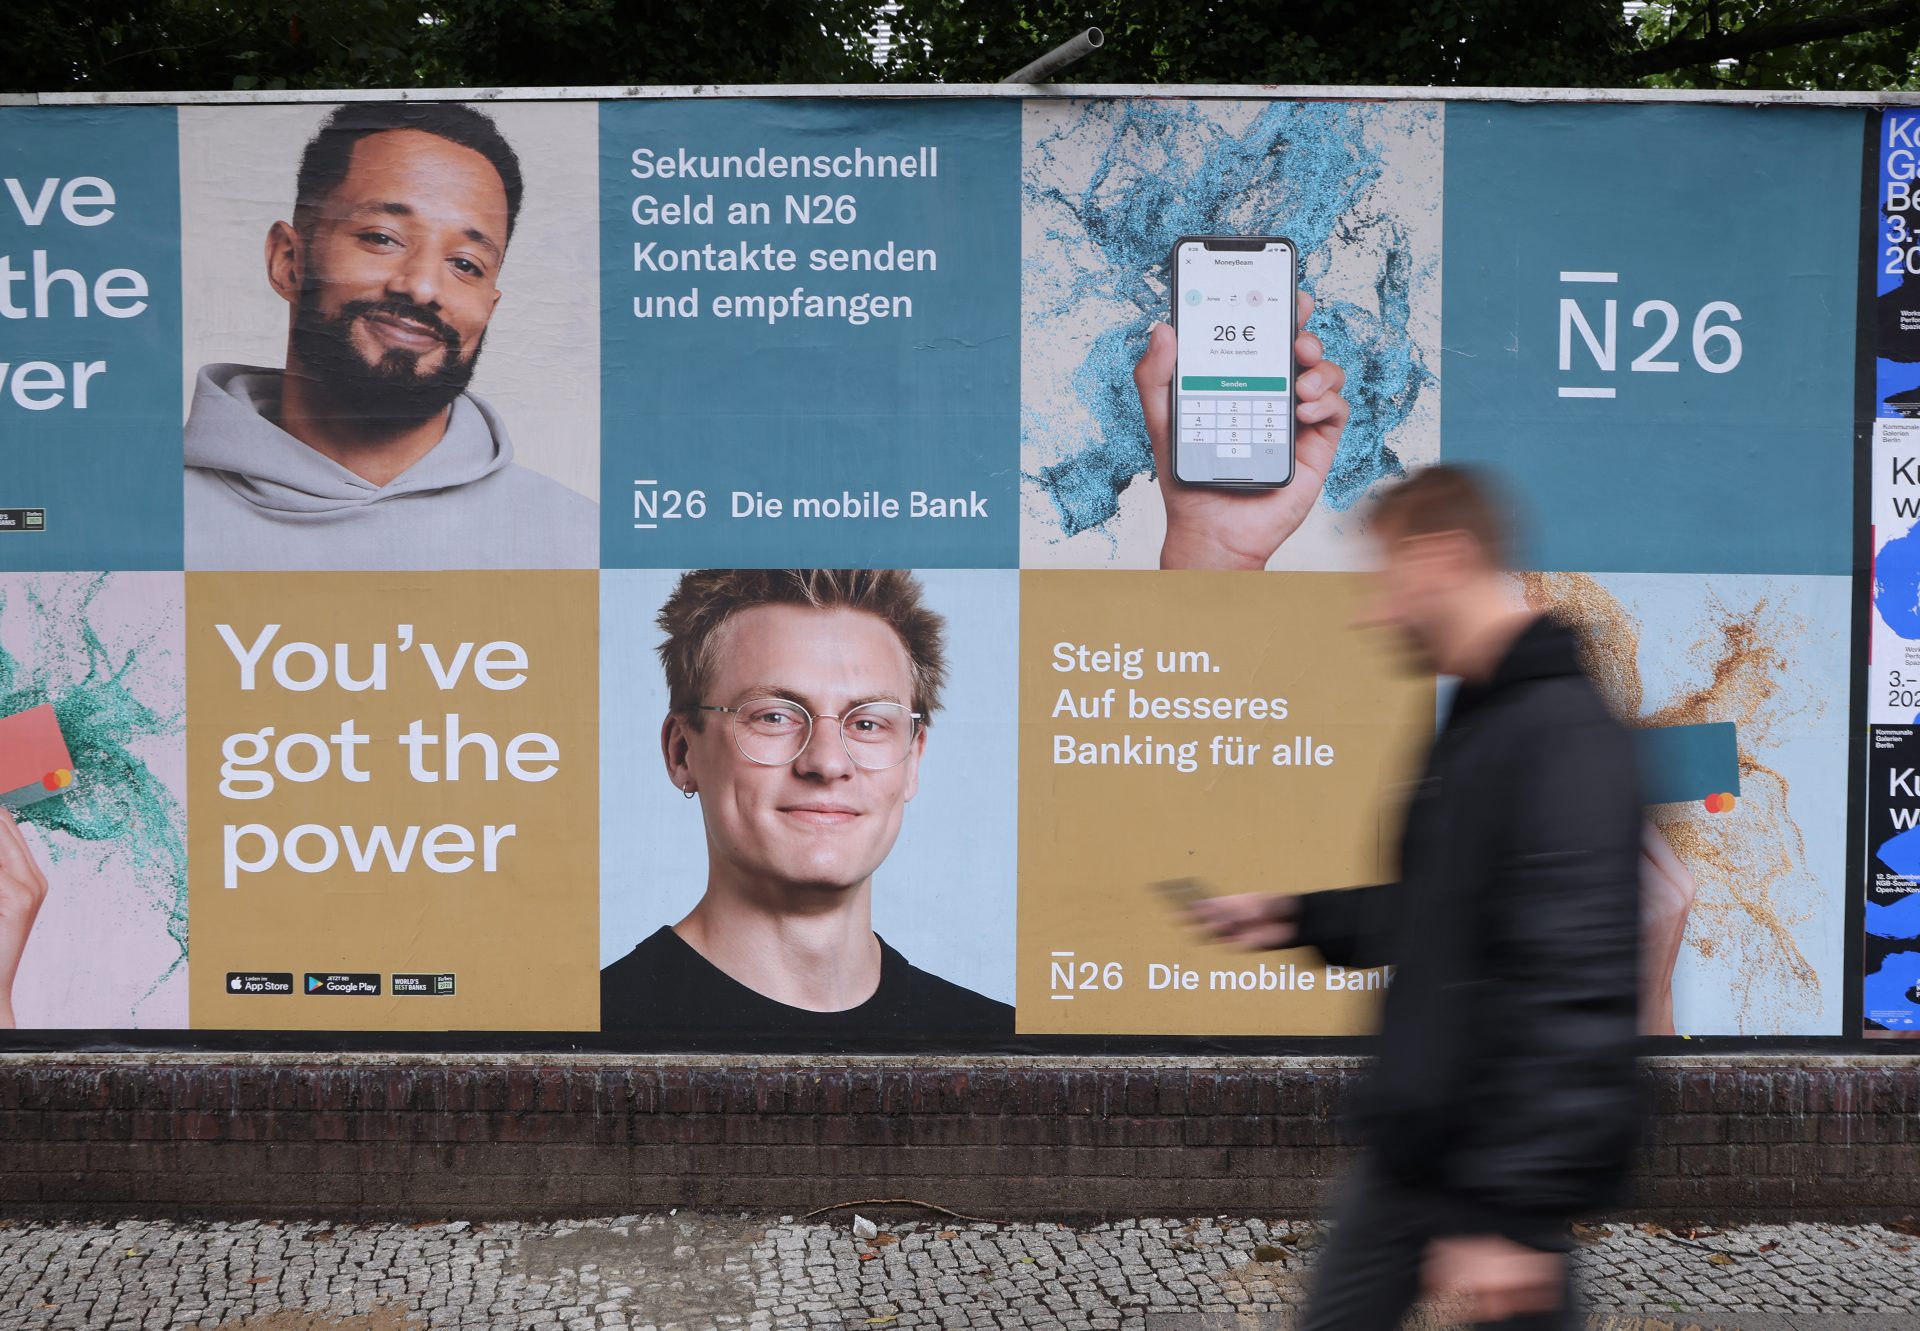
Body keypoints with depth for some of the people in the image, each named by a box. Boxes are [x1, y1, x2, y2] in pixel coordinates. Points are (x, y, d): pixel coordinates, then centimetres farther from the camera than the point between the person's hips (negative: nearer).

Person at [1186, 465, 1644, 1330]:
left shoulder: (1565, 731, -20)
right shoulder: (1469, 722, 11)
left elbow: (1576, 988, -26)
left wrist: (1515, 1212, -25)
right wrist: (1296, 920, 16)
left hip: (1501, 1171, -9)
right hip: (1410, 1148, 9)